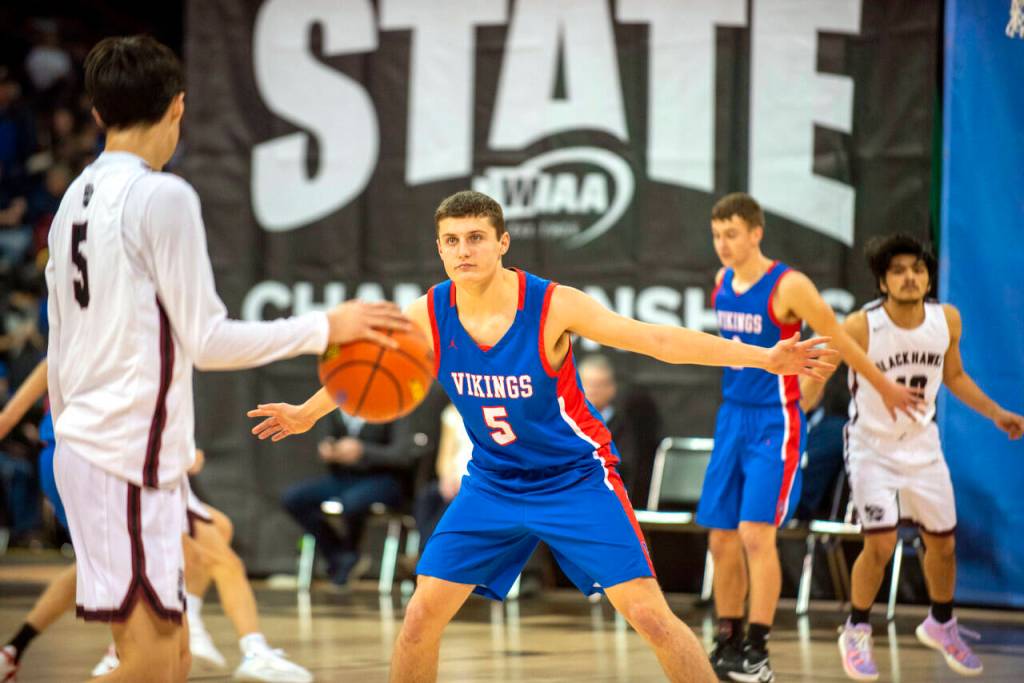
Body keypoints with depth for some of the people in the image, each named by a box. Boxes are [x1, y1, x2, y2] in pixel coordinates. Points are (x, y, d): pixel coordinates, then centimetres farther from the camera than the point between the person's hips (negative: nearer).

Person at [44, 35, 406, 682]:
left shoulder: (78, 197, 14)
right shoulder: (163, 197, -12)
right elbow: (207, 341, -14)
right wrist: (325, 327, -6)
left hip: (87, 442, 9)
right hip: (130, 456, -9)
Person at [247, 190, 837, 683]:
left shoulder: (553, 307, -22)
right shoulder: (428, 316, -12)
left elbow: (659, 340, -22)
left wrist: (763, 358, -29)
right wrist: (308, 413, 24)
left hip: (576, 477, -3)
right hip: (493, 482, 4)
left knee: (650, 615, -14)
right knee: (422, 616, -3)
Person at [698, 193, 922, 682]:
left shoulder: (789, 287, -14)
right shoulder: (721, 282, 6)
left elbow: (839, 340, -4)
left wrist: (885, 388, 6)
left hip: (775, 422, -7)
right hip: (732, 417, 7)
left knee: (756, 533, -16)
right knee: (721, 539, 7)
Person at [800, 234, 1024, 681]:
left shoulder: (947, 320, -9)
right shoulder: (860, 327, -23)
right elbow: (815, 380, -18)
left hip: (923, 446, 5)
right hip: (872, 447, -5)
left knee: (943, 543, 12)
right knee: (880, 544, -15)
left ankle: (941, 625, 38)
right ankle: (856, 632, 8)